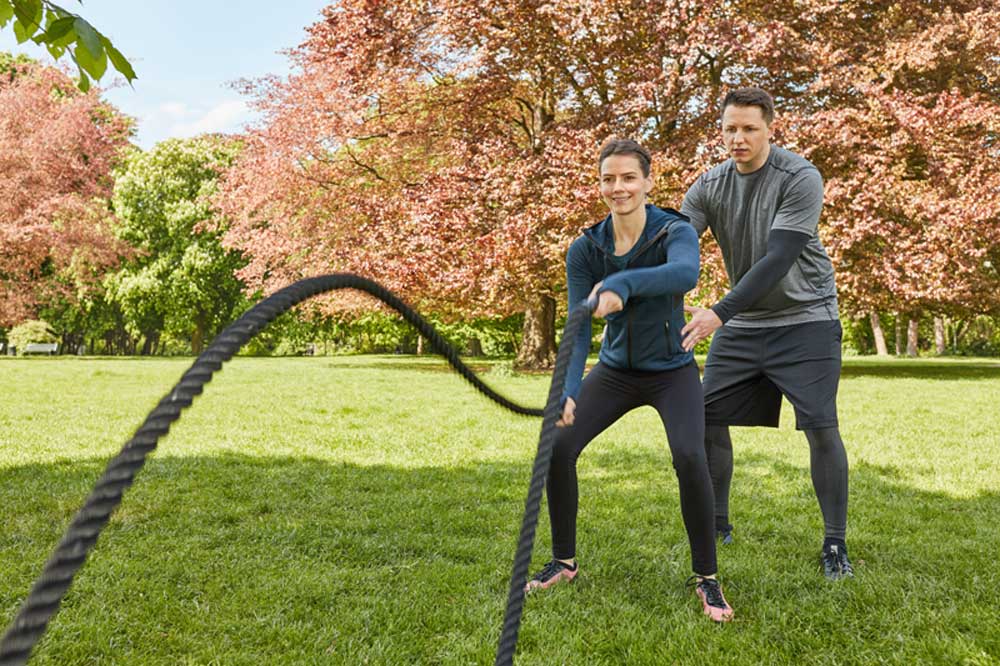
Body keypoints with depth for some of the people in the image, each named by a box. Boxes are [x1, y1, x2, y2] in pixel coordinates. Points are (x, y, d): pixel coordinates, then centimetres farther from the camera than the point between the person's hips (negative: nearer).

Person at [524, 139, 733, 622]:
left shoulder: (675, 232, -19)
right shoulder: (585, 249, -9)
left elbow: (686, 272, -44)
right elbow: (579, 327, -16)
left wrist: (622, 283, -62)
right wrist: (567, 391, -32)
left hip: (672, 370, -3)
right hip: (615, 370, 3)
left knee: (689, 458, -26)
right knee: (559, 446, -13)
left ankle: (706, 578, -4)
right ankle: (564, 562, 10)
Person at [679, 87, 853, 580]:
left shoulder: (800, 178, -17)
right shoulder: (709, 185, -2)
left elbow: (778, 258, -27)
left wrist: (719, 313, -37)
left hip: (804, 318, -4)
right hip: (742, 323, 5)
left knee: (820, 427, -10)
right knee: (707, 418, 2)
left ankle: (835, 544, 5)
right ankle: (717, 525, 19)